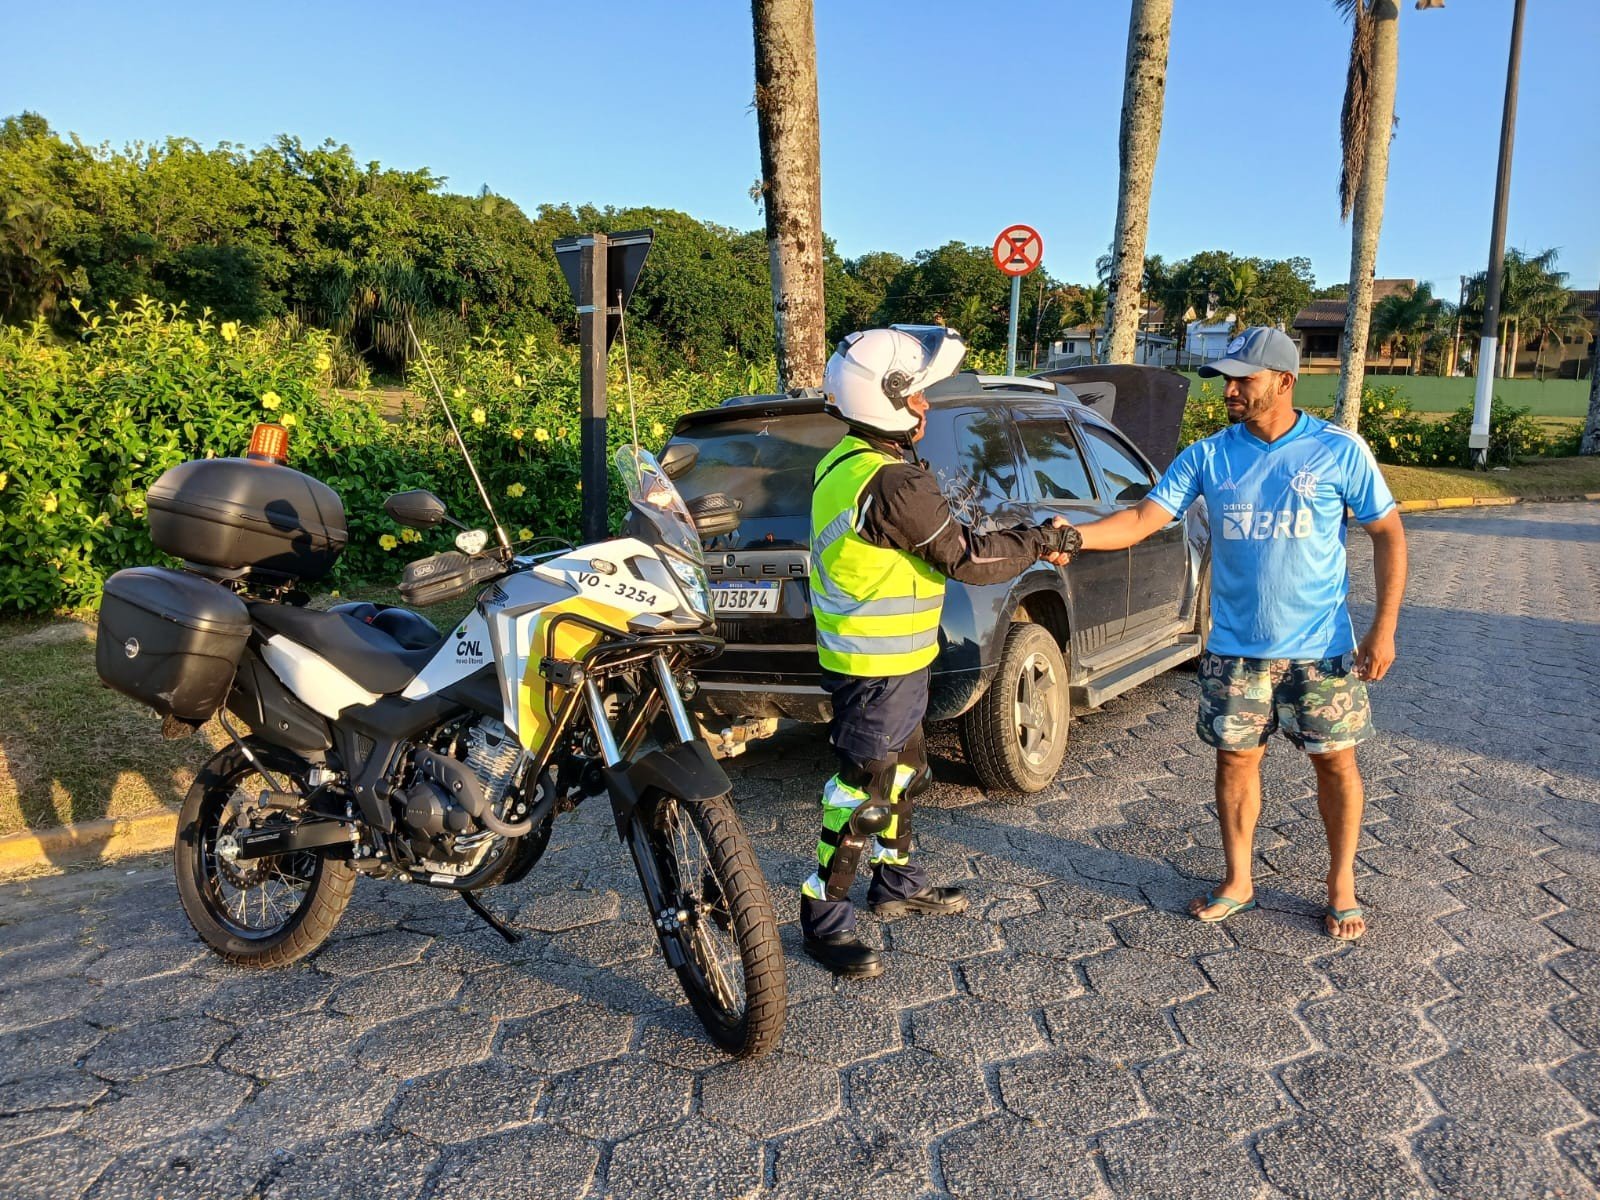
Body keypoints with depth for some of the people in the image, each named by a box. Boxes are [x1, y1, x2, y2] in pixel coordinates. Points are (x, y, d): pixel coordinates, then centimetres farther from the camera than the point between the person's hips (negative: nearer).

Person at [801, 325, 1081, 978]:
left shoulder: (847, 462, 7)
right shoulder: (893, 481, -26)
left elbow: (945, 540, 13)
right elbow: (966, 558, -19)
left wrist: (1029, 544, 12)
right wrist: (1042, 542, -4)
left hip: (881, 659, 10)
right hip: (878, 667, -10)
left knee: (903, 771, 24)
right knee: (862, 792, 2)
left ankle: (897, 880, 40)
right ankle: (823, 917, 16)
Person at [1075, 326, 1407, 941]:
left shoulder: (1339, 451, -7)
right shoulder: (1208, 456, -3)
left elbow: (1388, 534, -2)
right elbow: (1142, 518, -9)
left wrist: (1384, 628, -8)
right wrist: (1075, 534, -28)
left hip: (1320, 646, -2)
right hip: (1236, 646, 2)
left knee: (1335, 760, 8)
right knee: (1236, 758, 10)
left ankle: (1342, 885, 28)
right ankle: (1238, 883, 27)